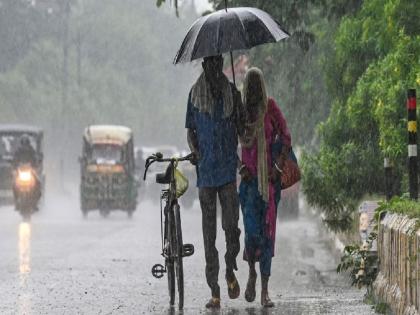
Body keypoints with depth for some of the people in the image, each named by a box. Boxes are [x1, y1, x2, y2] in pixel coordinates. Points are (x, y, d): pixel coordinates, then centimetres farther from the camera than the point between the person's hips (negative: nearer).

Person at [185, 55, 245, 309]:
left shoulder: (233, 92, 8)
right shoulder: (195, 94, 7)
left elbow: (241, 128, 12)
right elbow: (190, 131, 9)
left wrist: (243, 157, -2)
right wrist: (197, 154, -7)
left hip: (229, 167, 0)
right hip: (205, 171, 0)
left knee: (231, 224, -9)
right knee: (209, 230, -1)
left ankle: (231, 270, 20)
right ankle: (214, 292, 1)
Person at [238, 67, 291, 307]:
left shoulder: (271, 108, 1)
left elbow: (286, 137, 1)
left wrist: (279, 166, -8)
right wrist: (240, 167, -1)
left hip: (269, 178, 0)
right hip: (249, 177, 0)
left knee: (268, 232, 1)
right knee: (252, 230, -12)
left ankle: (265, 291, 6)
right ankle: (252, 272, 17)